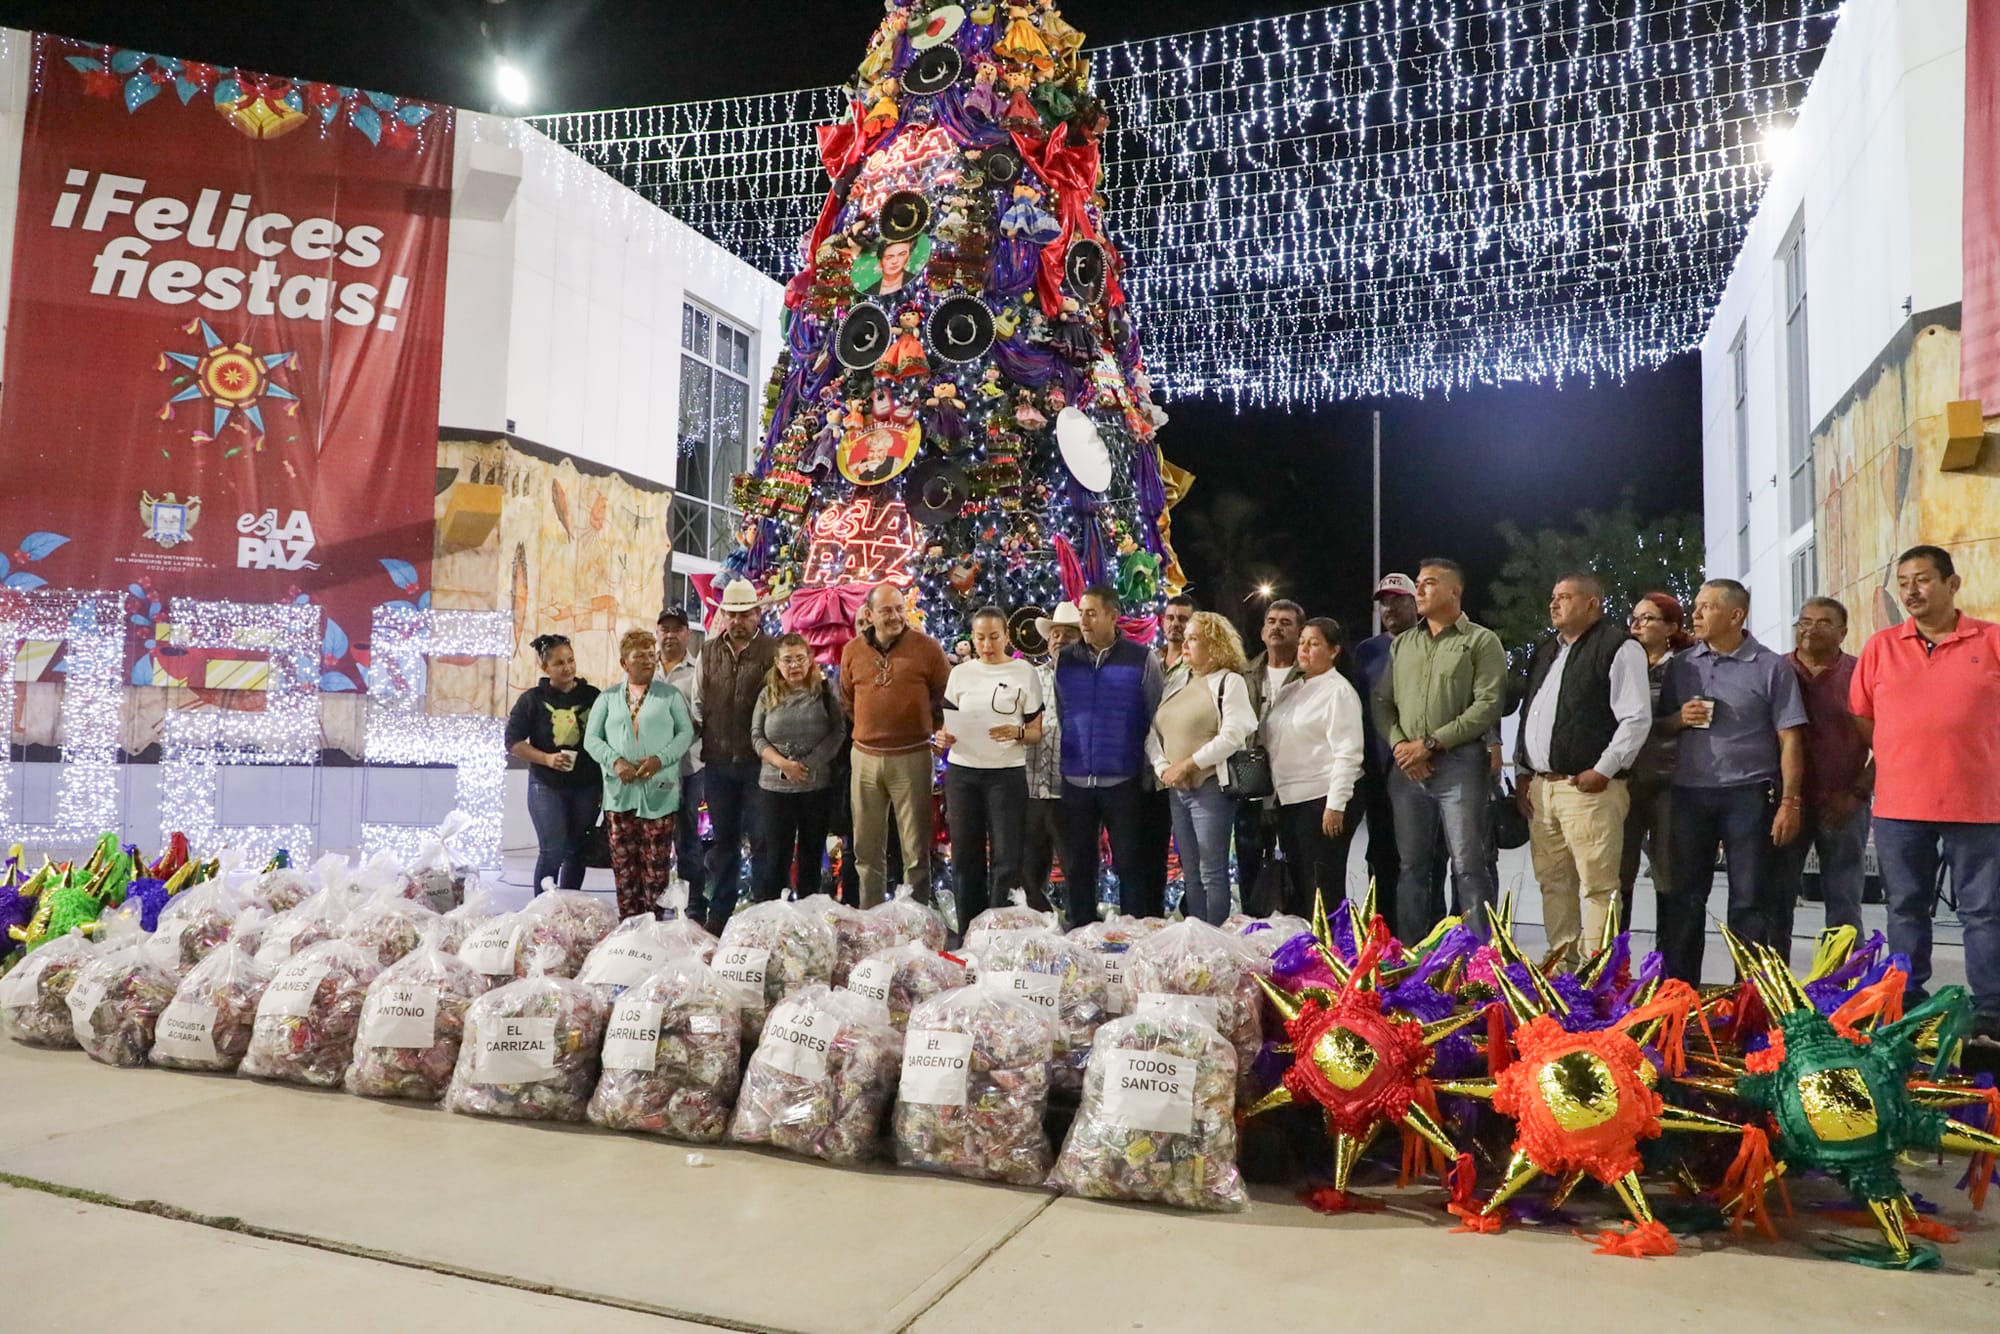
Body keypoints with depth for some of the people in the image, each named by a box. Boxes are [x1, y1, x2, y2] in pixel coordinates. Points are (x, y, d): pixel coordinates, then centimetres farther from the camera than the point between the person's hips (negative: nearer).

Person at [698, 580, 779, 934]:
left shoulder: (773, 651, -4)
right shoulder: (709, 652, 10)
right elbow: (699, 702, 14)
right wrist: (702, 742, 5)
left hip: (758, 762, -4)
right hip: (717, 761, 4)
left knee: (762, 839, 1)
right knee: (723, 839, 14)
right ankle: (719, 914, 23)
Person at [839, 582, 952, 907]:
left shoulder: (926, 646, -4)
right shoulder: (853, 651, 6)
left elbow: (946, 697, 3)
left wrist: (929, 728, 3)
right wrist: (867, 729, 11)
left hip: (912, 756, -3)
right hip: (865, 757, 3)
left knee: (916, 848, 3)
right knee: (866, 847, 11)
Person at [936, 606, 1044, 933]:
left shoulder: (1025, 673, 3)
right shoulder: (960, 673, 11)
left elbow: (1037, 731, 2)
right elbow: (948, 723, 16)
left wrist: (1017, 732, -18)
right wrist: (942, 738, -6)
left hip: (1006, 773, -3)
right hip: (961, 771, 3)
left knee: (1007, 859, -5)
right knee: (966, 857, 5)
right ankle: (968, 936, 14)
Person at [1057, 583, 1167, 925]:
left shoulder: (1141, 660, -3)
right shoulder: (1064, 660, 5)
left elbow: (1158, 719, 0)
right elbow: (1056, 714, 12)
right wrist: (1059, 761, 8)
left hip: (1123, 780, -3)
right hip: (1075, 780, 3)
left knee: (1129, 864, 5)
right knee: (1077, 866, 10)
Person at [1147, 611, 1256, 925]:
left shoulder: (1229, 682, -4)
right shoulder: (1177, 685, 16)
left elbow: (1233, 735, -16)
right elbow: (1154, 732, 13)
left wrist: (1187, 765, -15)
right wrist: (1162, 767, -4)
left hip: (1211, 788, -7)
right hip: (1177, 790, 7)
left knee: (1212, 873, -5)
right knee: (1190, 873, 11)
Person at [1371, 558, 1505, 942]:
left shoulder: (1481, 642, 0)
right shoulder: (1402, 644, 17)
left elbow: (1487, 705, -10)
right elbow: (1383, 701, 14)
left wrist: (1431, 743, -14)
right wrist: (1398, 743, -5)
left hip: (1458, 765, -5)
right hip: (1406, 769, 5)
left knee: (1469, 866, -4)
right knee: (1412, 865, 10)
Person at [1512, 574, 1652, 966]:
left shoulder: (1618, 647, -4)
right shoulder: (1544, 652, 21)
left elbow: (1636, 718, -10)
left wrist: (1603, 771, -15)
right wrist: (1523, 773, 16)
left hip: (1588, 787, -8)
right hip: (1539, 787, 8)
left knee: (1597, 885, -5)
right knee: (1552, 881, 12)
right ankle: (1561, 961, 21)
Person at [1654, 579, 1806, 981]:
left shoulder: (1770, 667, 0)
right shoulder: (1681, 665, 12)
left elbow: (1790, 739, -3)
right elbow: (1657, 726, 17)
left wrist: (1789, 801, -10)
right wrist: (1678, 719, -6)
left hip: (1749, 794, -4)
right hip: (1689, 793, 4)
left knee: (1752, 900, 1)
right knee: (1683, 897, 7)